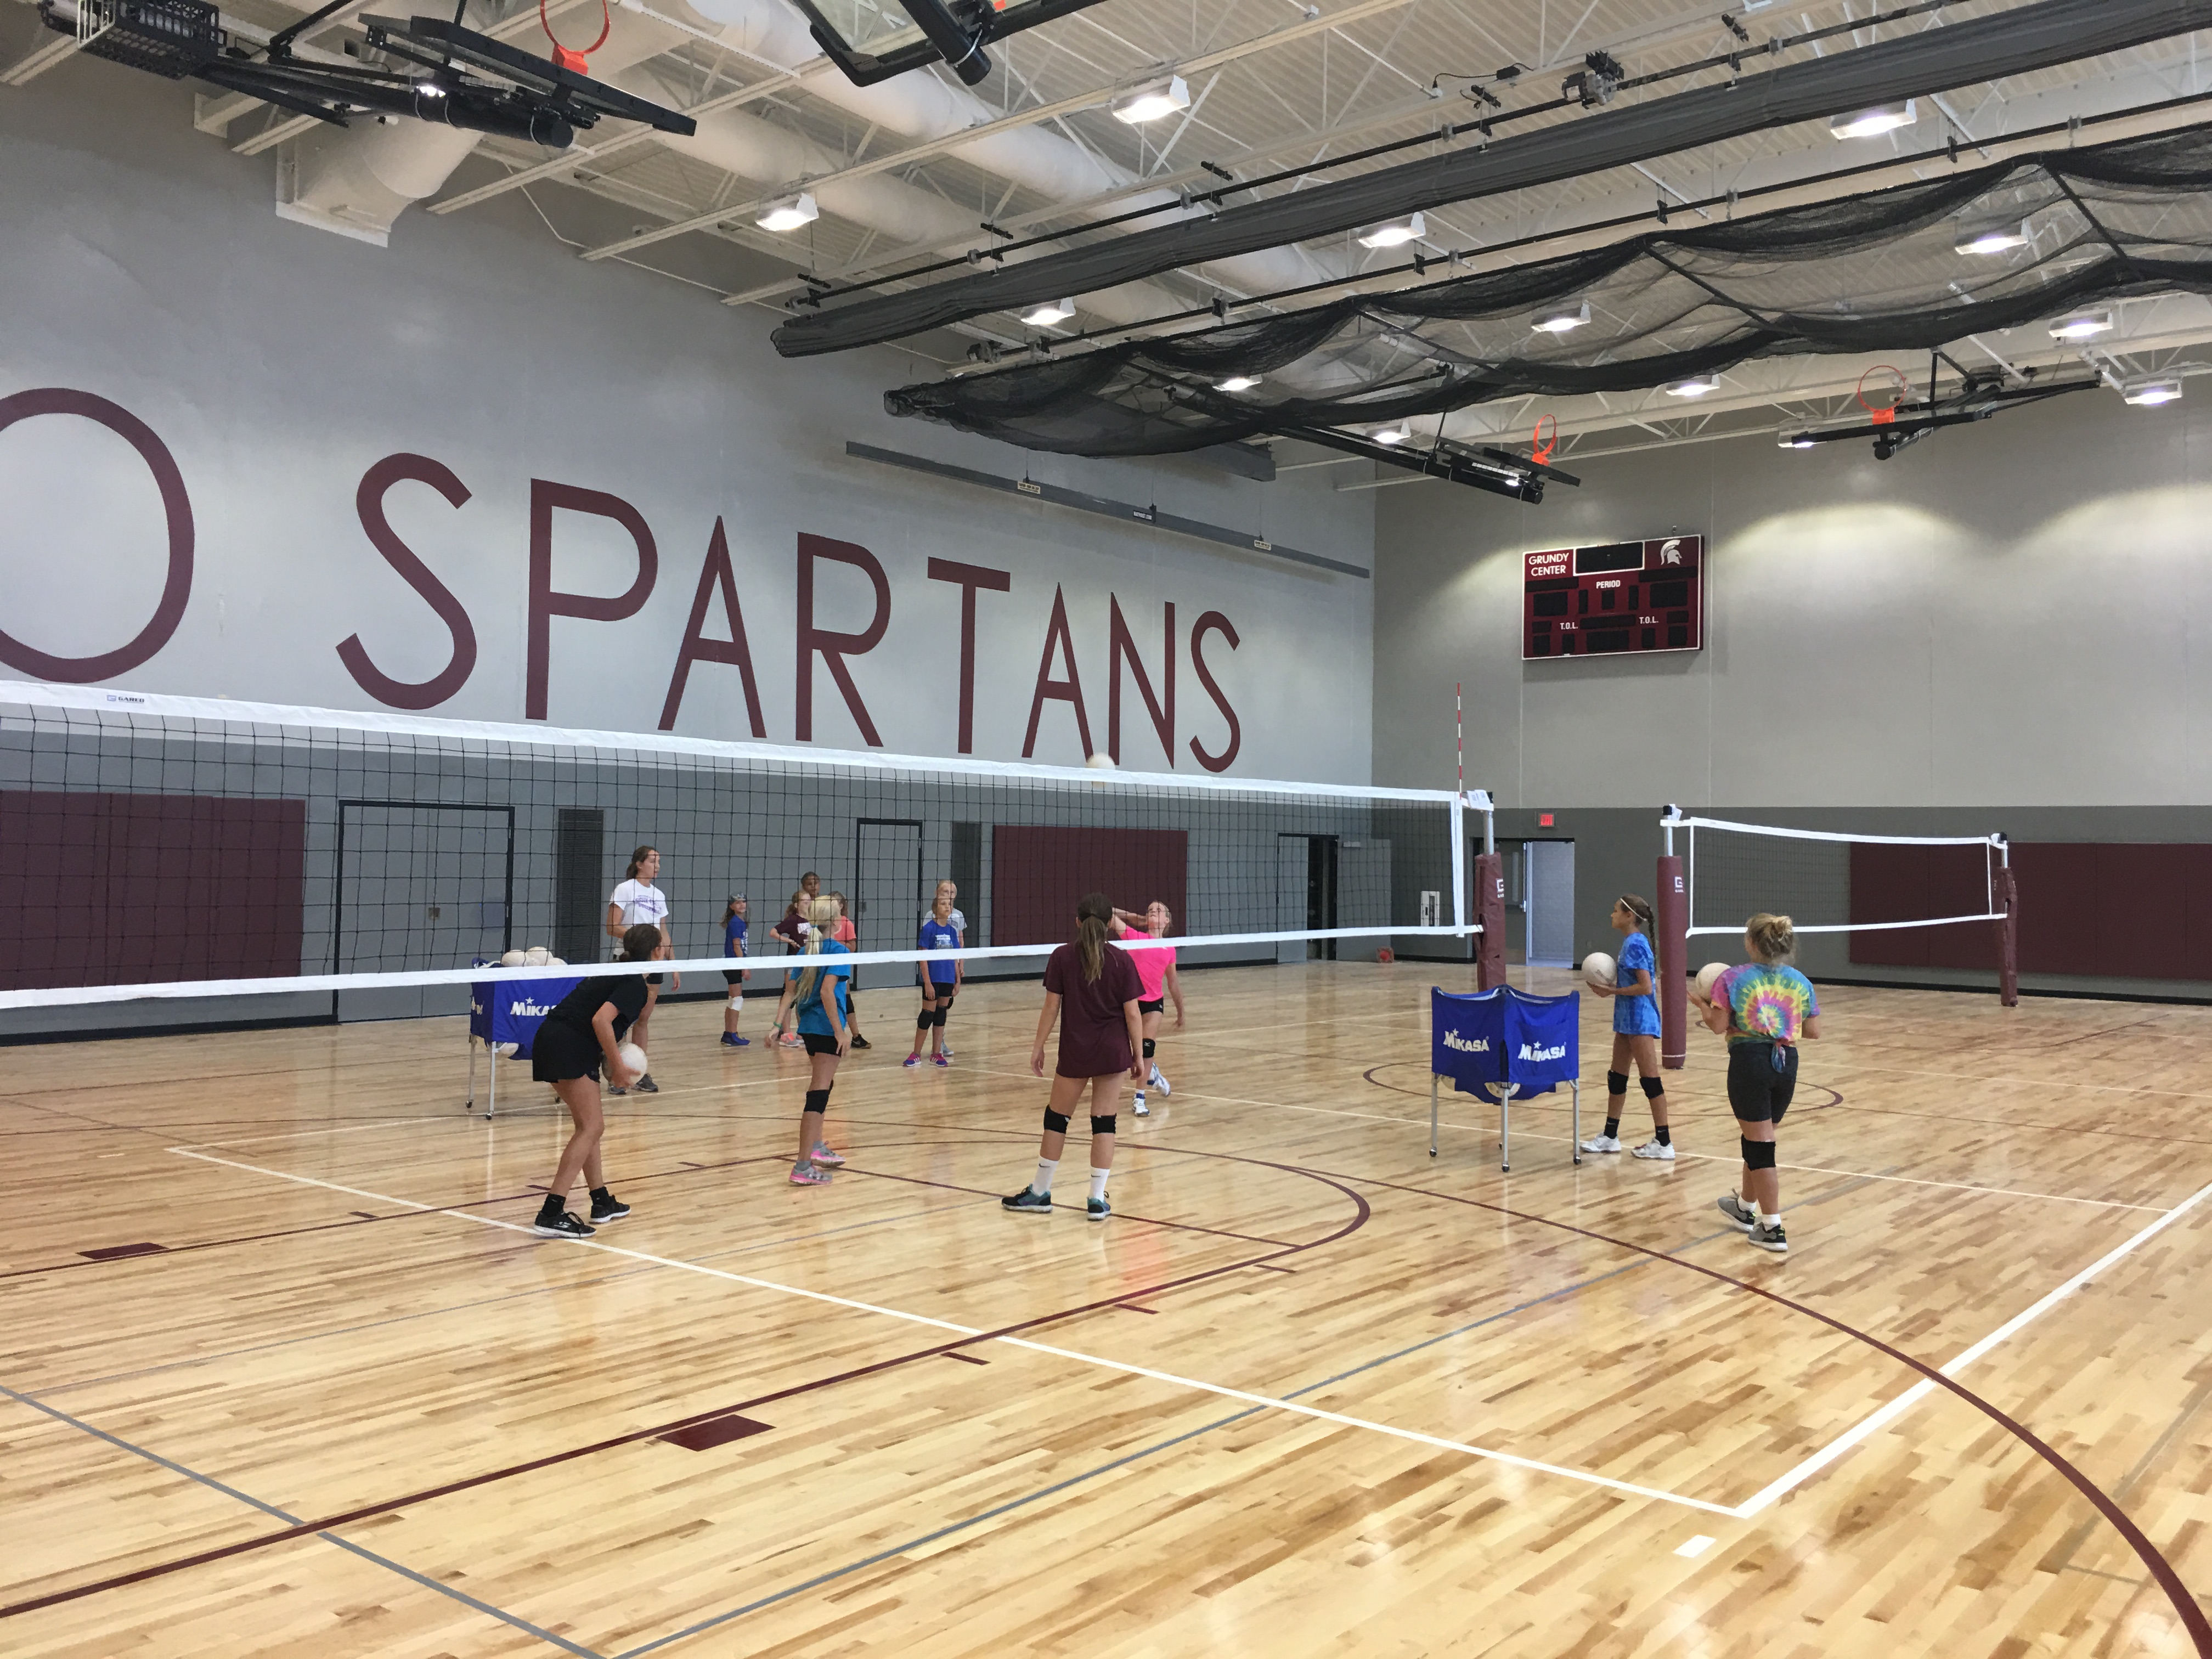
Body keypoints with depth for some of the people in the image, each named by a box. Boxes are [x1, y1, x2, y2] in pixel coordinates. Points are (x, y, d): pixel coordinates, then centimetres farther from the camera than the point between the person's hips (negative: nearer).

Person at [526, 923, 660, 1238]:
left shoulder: (618, 973, 20)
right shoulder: (635, 983, -8)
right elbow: (601, 1021, -20)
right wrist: (618, 1066, -13)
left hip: (551, 1041, 10)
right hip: (568, 1046, -10)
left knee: (588, 1125, 18)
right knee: (591, 1127, -10)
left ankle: (602, 1203, 27)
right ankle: (551, 1215, -17)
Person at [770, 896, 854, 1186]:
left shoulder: (806, 952, 10)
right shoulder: (839, 952, -11)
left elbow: (790, 992, 7)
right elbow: (827, 990, -22)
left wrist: (779, 1024, 7)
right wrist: (840, 1030, -22)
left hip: (808, 1028, 9)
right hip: (827, 1029, -9)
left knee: (824, 1085, 27)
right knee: (818, 1094, -10)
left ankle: (817, 1148, 38)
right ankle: (803, 1168, -14)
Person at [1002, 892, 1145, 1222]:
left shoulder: (1062, 958, -5)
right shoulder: (1122, 960, -5)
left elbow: (1052, 1007, -5)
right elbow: (1132, 1013, -4)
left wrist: (1038, 1047, 5)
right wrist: (1138, 1056, 4)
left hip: (1075, 1052, -1)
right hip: (1114, 1051, 1)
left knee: (1056, 1117, 12)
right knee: (1104, 1120, 6)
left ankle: (1040, 1192, 21)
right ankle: (1097, 1200, 7)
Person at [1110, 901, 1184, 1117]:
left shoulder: (1169, 949, 6)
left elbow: (1173, 983, 18)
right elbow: (1109, 914, -8)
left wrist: (1180, 1012, 23)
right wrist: (1134, 917, 5)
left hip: (1154, 1002, 1)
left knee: (1147, 1045, -13)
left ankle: (1139, 1099, -2)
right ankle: (1153, 1073, 41)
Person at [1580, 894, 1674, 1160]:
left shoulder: (1635, 944, -17)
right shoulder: (1629, 943, 11)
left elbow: (1645, 987, -22)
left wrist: (1612, 991, -16)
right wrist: (1610, 986, 6)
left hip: (1640, 1020, -10)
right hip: (1628, 1019, 10)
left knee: (1650, 1079, -4)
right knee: (1616, 1076, 15)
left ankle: (1664, 1143, 2)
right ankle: (1610, 1136, 24)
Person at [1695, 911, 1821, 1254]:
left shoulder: (1733, 978, -8)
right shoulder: (1801, 982, 4)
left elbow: (1718, 1025, -10)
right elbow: (1813, 1032, 5)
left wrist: (1701, 1004, 8)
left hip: (1750, 1061, -5)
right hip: (1787, 1063, 5)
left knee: (1759, 1143, 0)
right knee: (1759, 1138, 21)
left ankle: (1773, 1228, 0)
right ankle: (1746, 1207, 40)